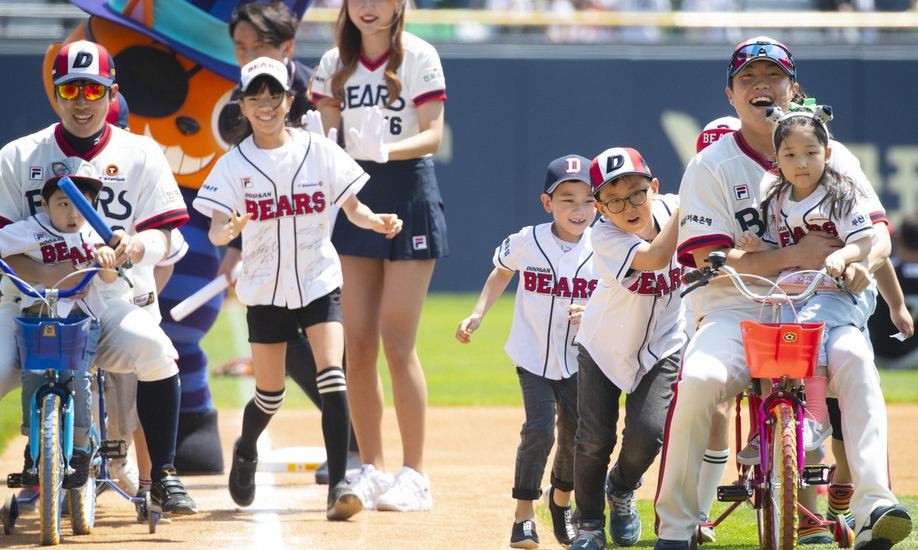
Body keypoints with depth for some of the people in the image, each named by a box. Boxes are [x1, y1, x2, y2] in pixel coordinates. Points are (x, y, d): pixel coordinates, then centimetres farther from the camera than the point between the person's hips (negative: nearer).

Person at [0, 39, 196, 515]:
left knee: (153, 349, -32)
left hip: (114, 300, -1)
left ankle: (163, 476, -17)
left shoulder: (140, 155, 8)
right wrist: (42, 275, -19)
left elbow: (162, 234, 3)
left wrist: (135, 245, -22)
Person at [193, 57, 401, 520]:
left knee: (331, 376, -18)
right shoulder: (235, 164, -4)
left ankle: (338, 485, -18)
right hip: (265, 288, 0)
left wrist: (376, 221, -20)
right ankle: (246, 451, 42)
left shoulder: (318, 151, -4)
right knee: (269, 394, 8)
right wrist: (230, 229, -34)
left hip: (319, 282, 0)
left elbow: (351, 207, 1)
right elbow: (215, 232, -11)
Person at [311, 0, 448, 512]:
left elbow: (433, 135, -14)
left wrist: (384, 149, -31)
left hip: (410, 191, -5)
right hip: (357, 193, 5)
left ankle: (415, 474, -2)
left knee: (397, 343, -8)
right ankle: (372, 470, 12)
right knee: (358, 344, 3)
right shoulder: (335, 63, 8)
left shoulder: (419, 57, -7)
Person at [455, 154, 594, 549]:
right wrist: (477, 315, 3)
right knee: (539, 430, -16)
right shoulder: (527, 242, -11)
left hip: (578, 361, 2)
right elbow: (502, 273, 11)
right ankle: (523, 515, -2)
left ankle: (561, 501, 37)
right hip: (533, 357, -2)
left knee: (577, 434, 7)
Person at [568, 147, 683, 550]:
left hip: (661, 347, 2)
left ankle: (622, 490, 23)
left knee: (646, 435, -13)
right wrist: (686, 206, -40)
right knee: (594, 440, -8)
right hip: (604, 347, -2)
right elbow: (654, 257, -43)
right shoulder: (604, 236, -28)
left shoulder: (670, 208, -15)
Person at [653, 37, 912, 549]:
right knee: (698, 378, -32)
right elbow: (711, 262, -6)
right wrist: (796, 256, -16)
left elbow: (877, 230, 7)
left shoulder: (831, 156, 11)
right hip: (736, 313, -1)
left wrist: (859, 262, -18)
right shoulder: (711, 166, 4)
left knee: (855, 358, -33)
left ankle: (875, 504, -41)